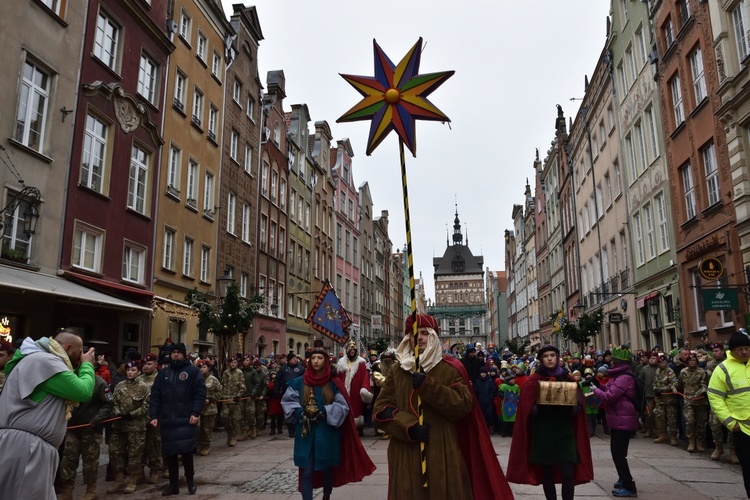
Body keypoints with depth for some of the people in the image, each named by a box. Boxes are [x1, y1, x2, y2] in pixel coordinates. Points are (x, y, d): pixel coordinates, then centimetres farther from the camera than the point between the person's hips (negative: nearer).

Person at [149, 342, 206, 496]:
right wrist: (154, 416, 1)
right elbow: (155, 396, 10)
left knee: (186, 450, -7)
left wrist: (195, 413, -13)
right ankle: (173, 485, 20)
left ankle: (190, 479, 16)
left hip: (186, 420, -4)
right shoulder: (163, 373, 13)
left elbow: (200, 393, -4)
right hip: (167, 420, 4)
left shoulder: (193, 371, 1)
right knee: (170, 453, 7)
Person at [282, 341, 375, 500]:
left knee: (327, 469, 13)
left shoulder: (333, 384, -1)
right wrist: (300, 413, -11)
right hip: (305, 433, 0)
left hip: (327, 434, 0)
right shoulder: (299, 382, 1)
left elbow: (343, 406, -3)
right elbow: (287, 401, 5)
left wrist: (325, 413, -16)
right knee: (306, 472, -1)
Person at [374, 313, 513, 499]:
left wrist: (428, 386, -19)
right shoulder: (397, 370, 7)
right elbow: (381, 409, 3)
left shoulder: (450, 368, 1)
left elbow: (464, 405, -9)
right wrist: (409, 426, -14)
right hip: (405, 454, 2)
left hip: (443, 452, -2)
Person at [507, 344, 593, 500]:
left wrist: (568, 404, -15)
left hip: (564, 431, 1)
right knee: (547, 473, 6)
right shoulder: (533, 381, 0)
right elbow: (528, 408, -2)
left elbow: (578, 407, 5)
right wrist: (541, 405, -20)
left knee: (568, 473, -8)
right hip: (543, 432, -1)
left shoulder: (569, 379, 6)